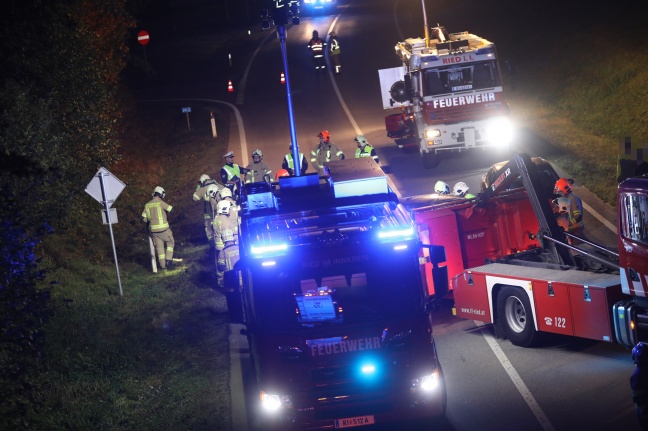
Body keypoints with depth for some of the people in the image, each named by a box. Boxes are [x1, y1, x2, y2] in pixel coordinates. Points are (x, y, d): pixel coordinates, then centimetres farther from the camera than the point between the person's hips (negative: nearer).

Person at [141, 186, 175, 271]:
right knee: (170, 242, 16)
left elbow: (143, 218, 4)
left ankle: (163, 265, 11)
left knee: (159, 247, 10)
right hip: (163, 228, -4)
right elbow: (171, 210, -7)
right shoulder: (161, 203, -10)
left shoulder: (147, 205, 5)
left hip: (153, 229, 4)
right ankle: (168, 259, 3)